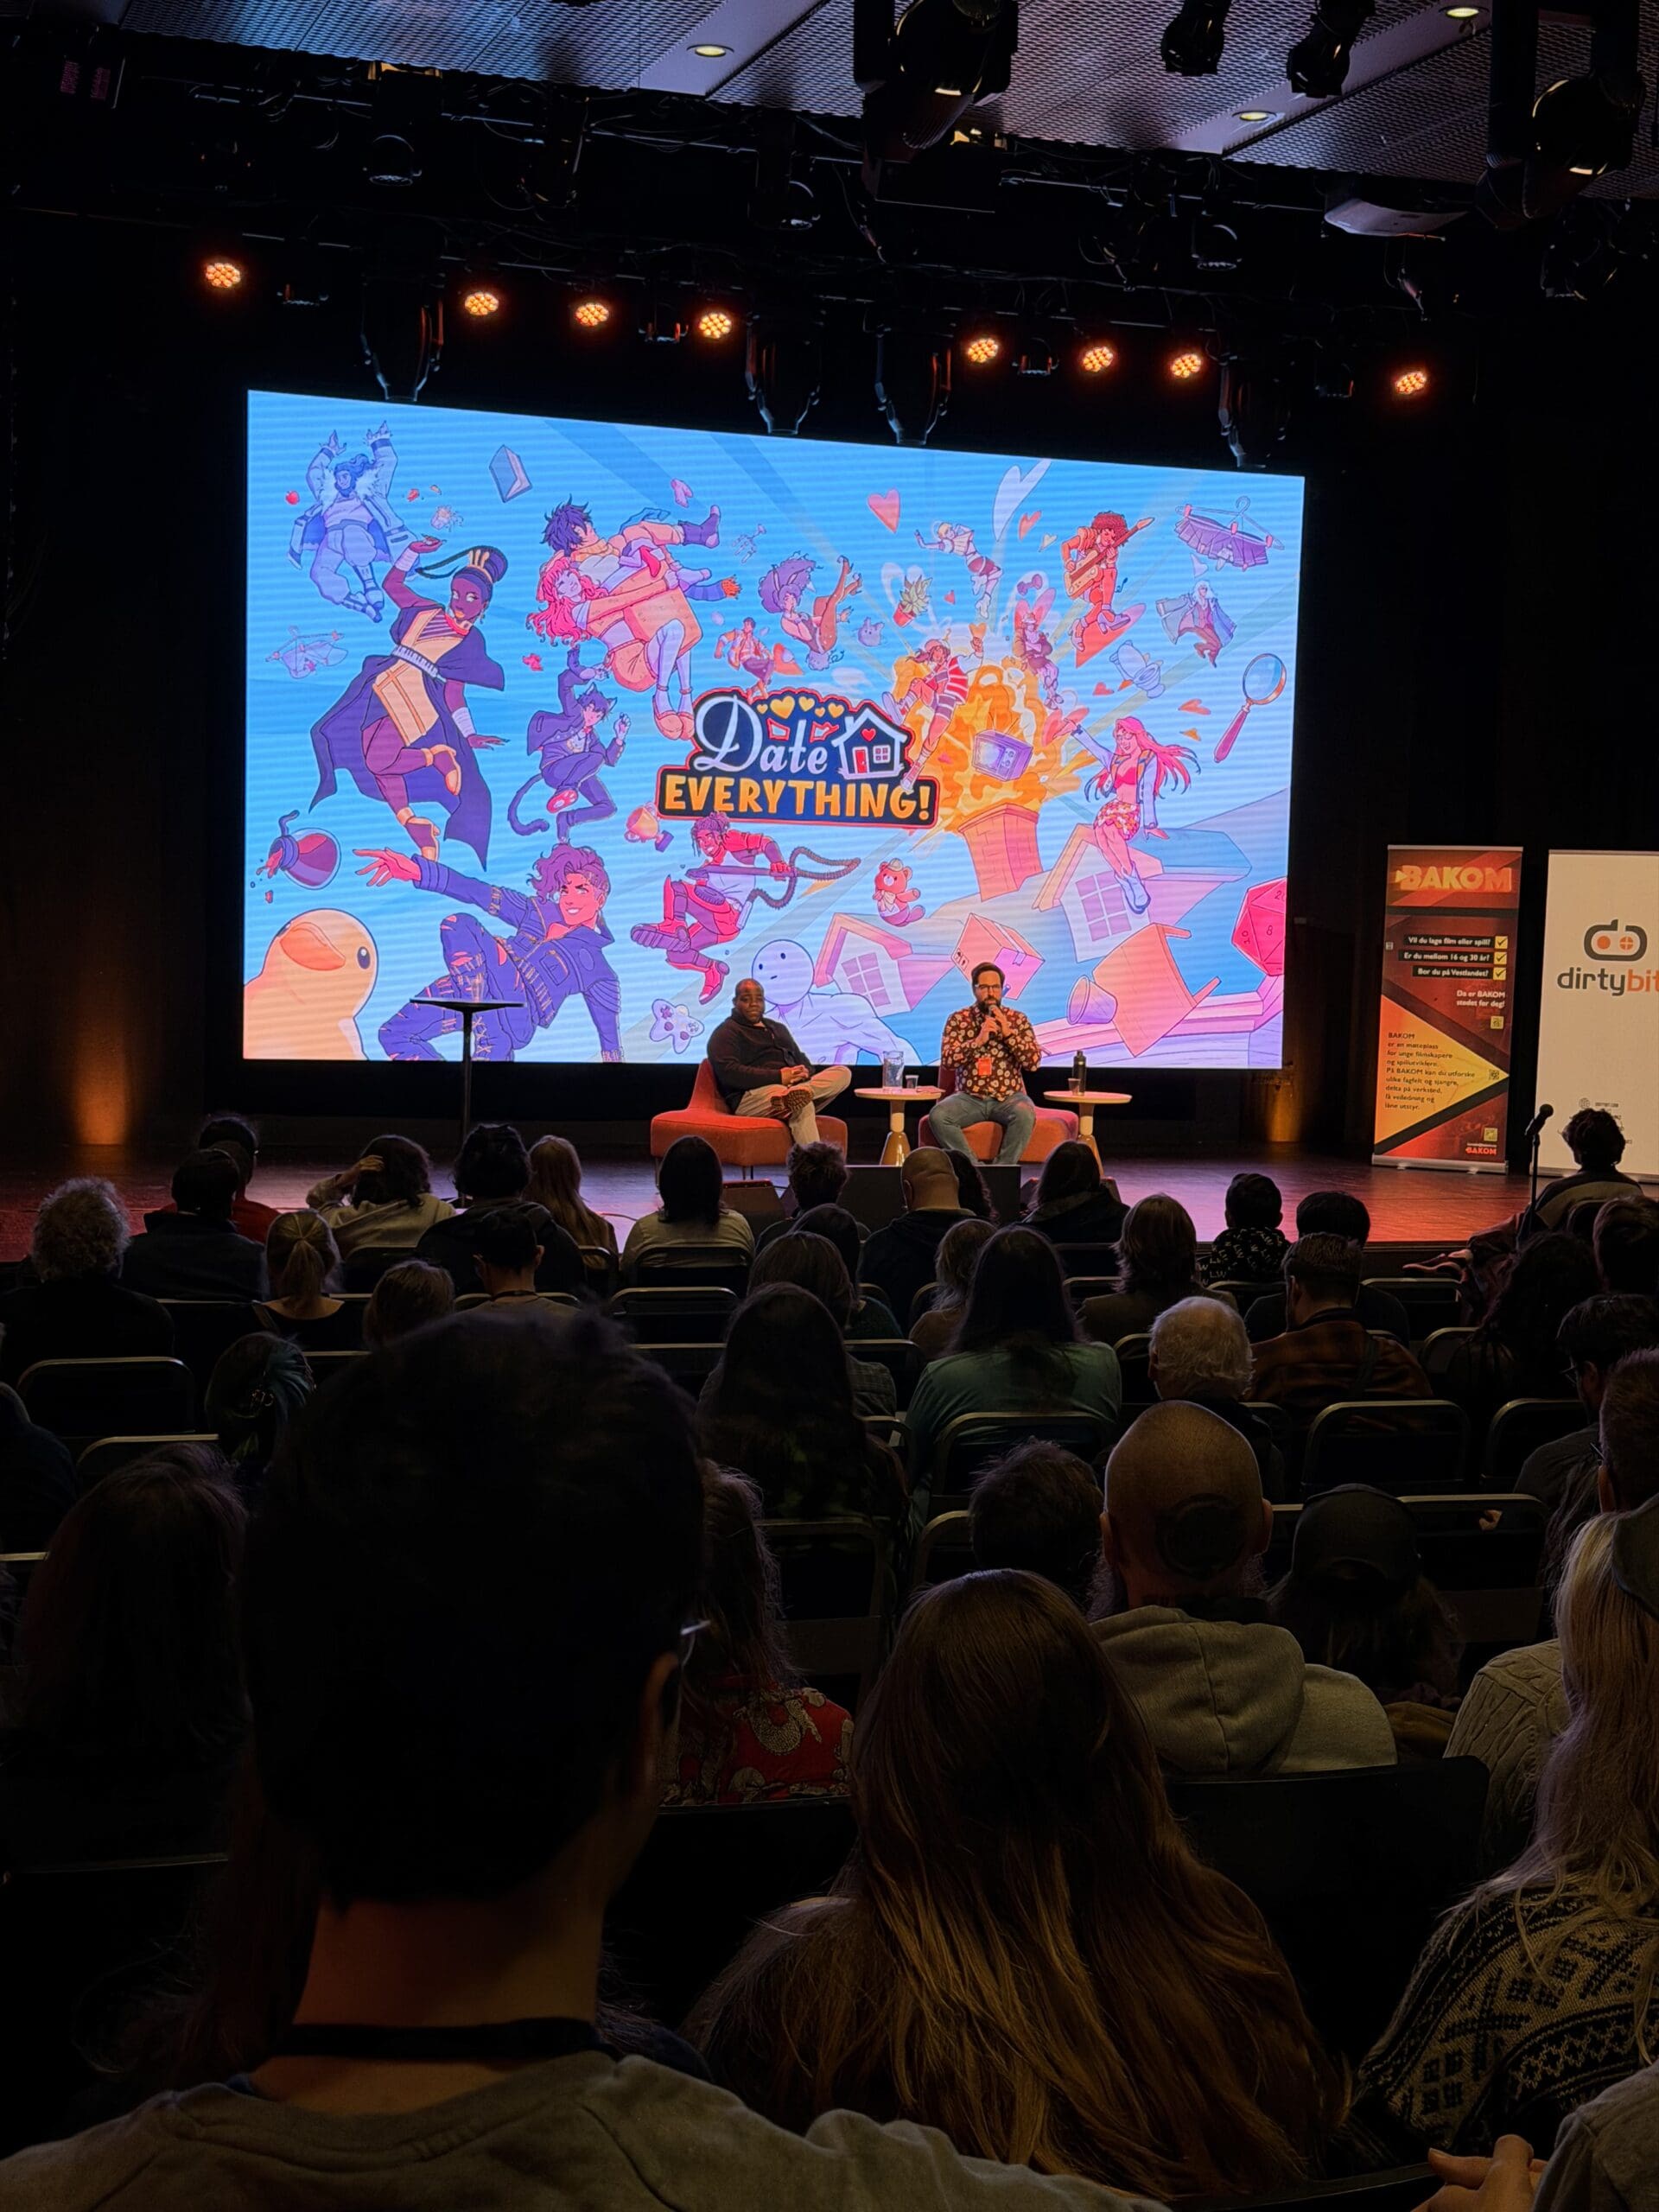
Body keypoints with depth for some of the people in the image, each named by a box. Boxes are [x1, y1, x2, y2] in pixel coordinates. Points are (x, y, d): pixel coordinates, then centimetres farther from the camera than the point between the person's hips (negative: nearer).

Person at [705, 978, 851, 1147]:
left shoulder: (778, 1028, 31)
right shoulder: (727, 1033, 4)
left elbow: (800, 1058, 28)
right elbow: (729, 1073, -12)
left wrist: (805, 1072, -1)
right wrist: (779, 1077, -18)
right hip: (751, 1096, -8)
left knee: (843, 1073, -13)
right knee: (802, 1103, -37)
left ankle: (796, 1094, -40)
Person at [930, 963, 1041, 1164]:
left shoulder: (1017, 1019, 5)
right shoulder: (959, 1019, 4)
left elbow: (1034, 1061, -5)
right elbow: (947, 1061, -8)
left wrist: (1008, 1033, -15)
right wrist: (978, 1040, -20)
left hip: (1008, 1097, -1)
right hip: (970, 1097, 1)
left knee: (1025, 1115, -35)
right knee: (937, 1116, -28)